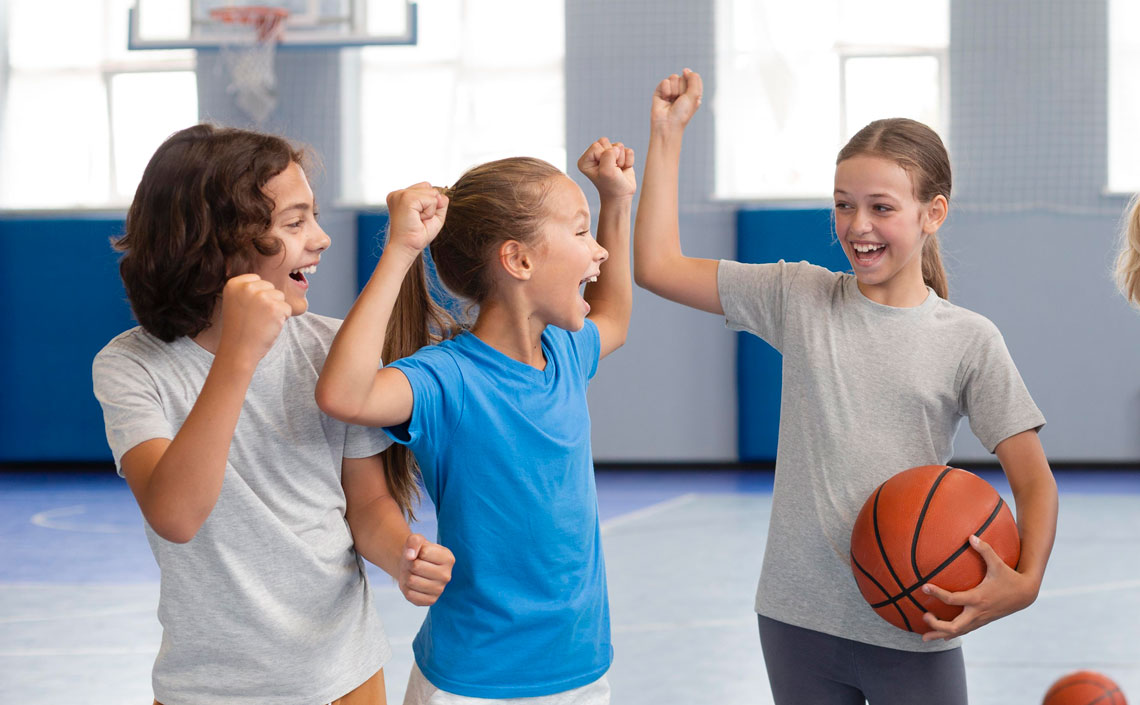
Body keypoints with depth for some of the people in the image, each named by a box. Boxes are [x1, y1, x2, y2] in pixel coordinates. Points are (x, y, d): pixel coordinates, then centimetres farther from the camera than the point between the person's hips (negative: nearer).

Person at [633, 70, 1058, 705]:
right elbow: (658, 266, 3)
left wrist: (1024, 582, -19)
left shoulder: (968, 340, -3)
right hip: (798, 620, 2)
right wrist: (669, 132, 3)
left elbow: (1034, 480, -2)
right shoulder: (798, 297, 3)